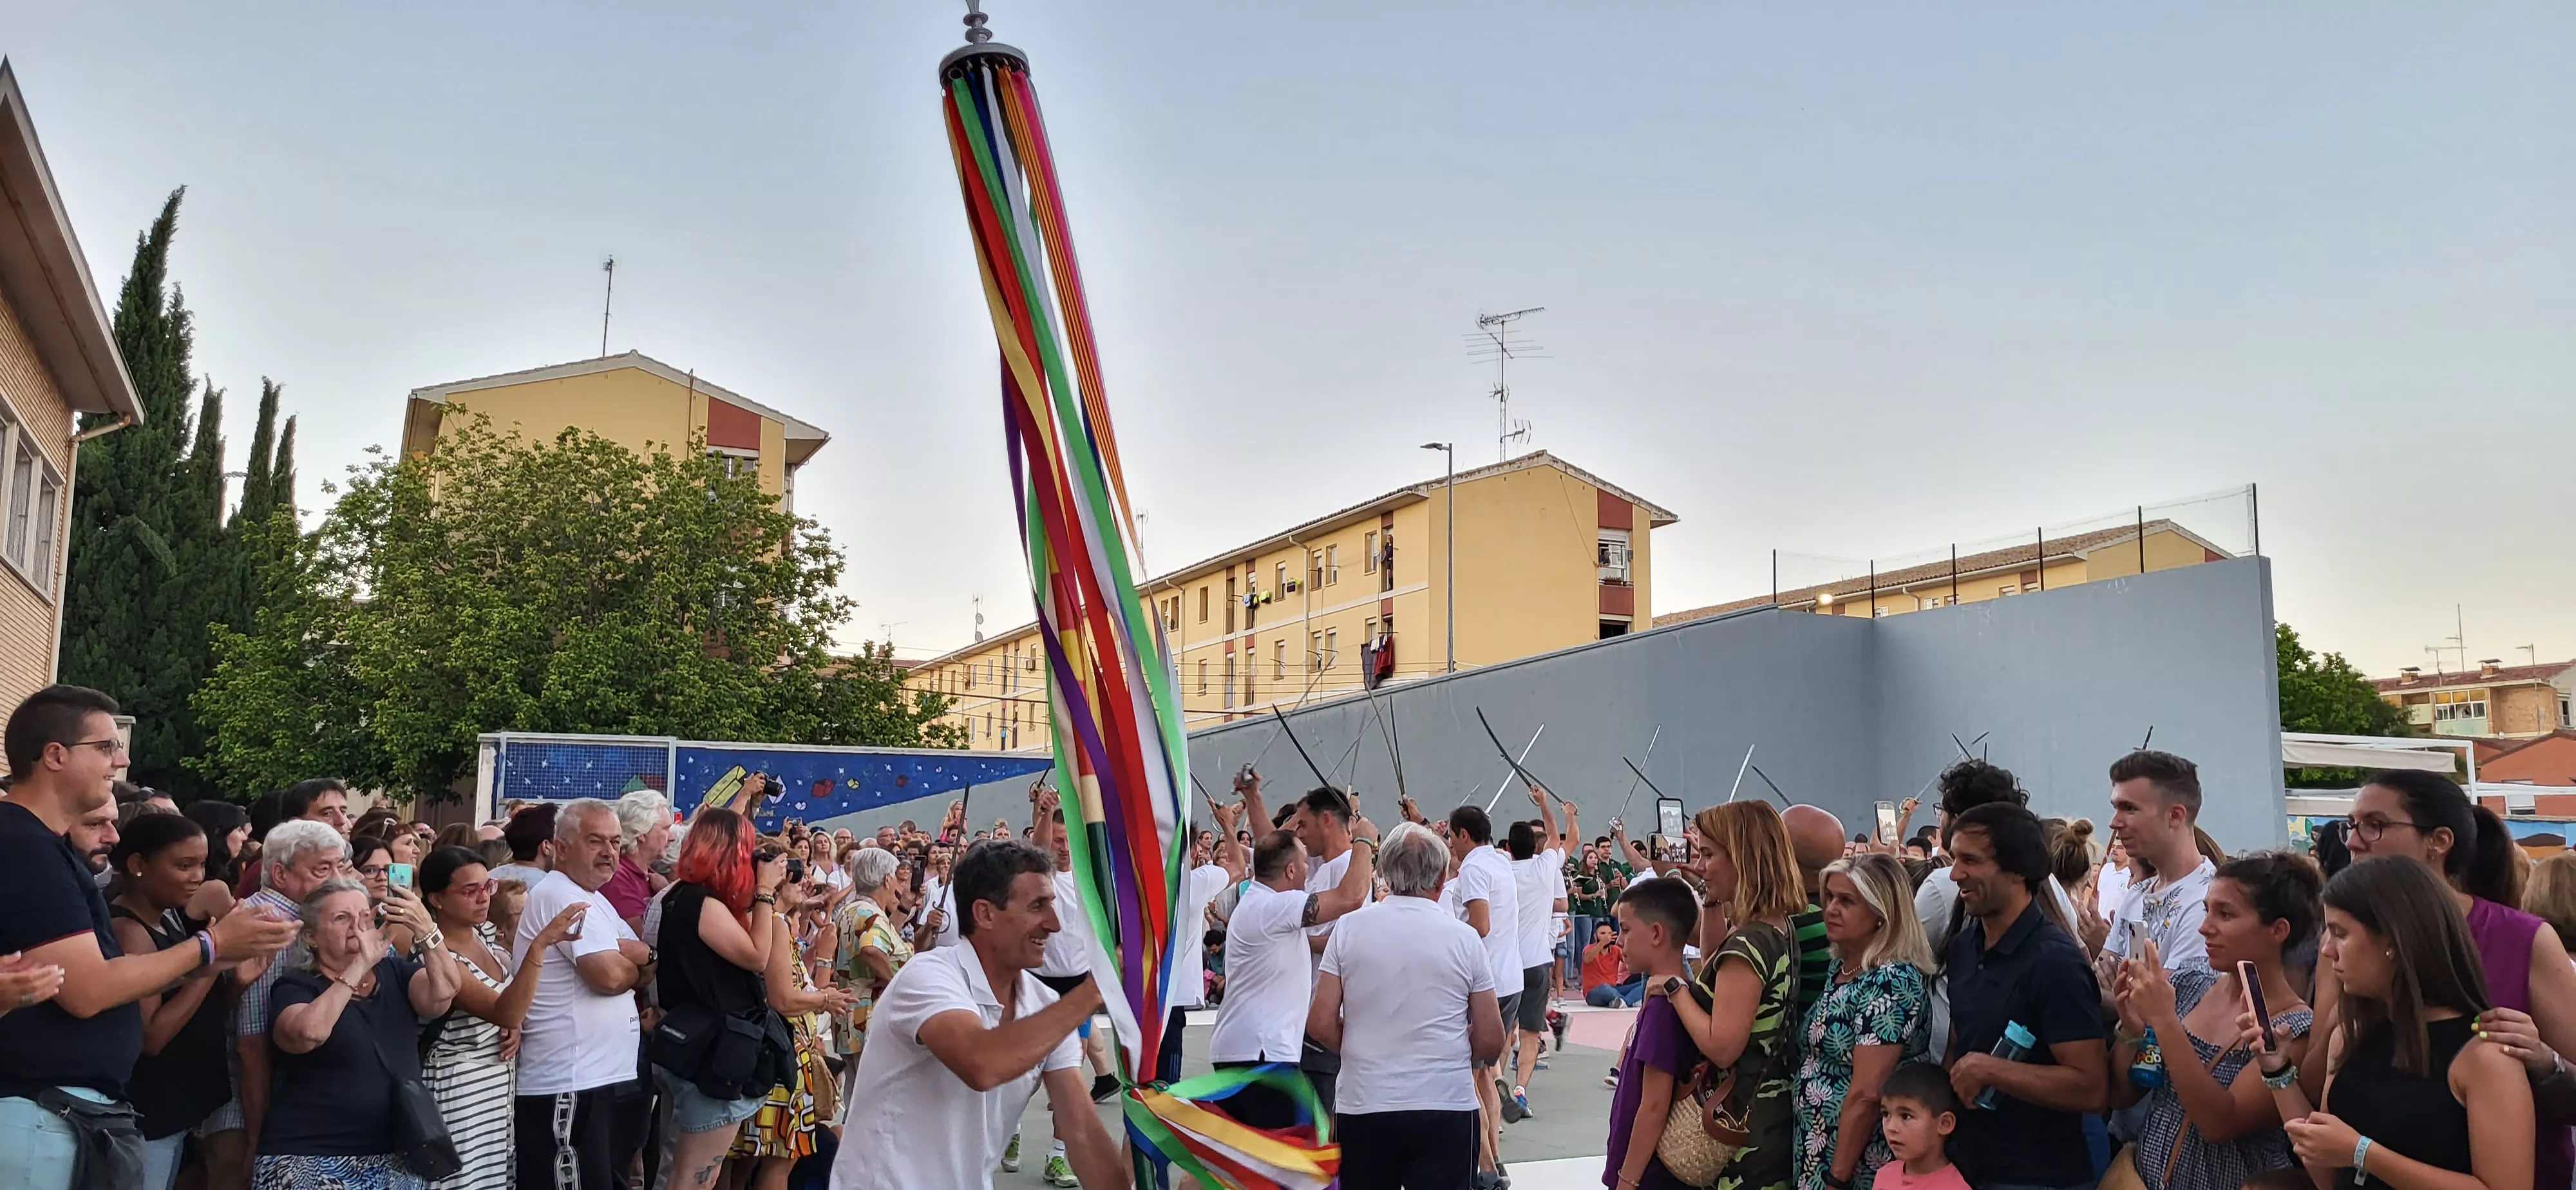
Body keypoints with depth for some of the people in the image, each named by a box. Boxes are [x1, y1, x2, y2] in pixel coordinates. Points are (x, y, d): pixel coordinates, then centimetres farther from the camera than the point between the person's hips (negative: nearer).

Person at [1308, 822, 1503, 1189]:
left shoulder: (1350, 928, -2)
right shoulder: (1464, 938, -2)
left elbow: (1321, 1024, -2)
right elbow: (1490, 1042, 1)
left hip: (1362, 1107, 1)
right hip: (1446, 1107, -1)